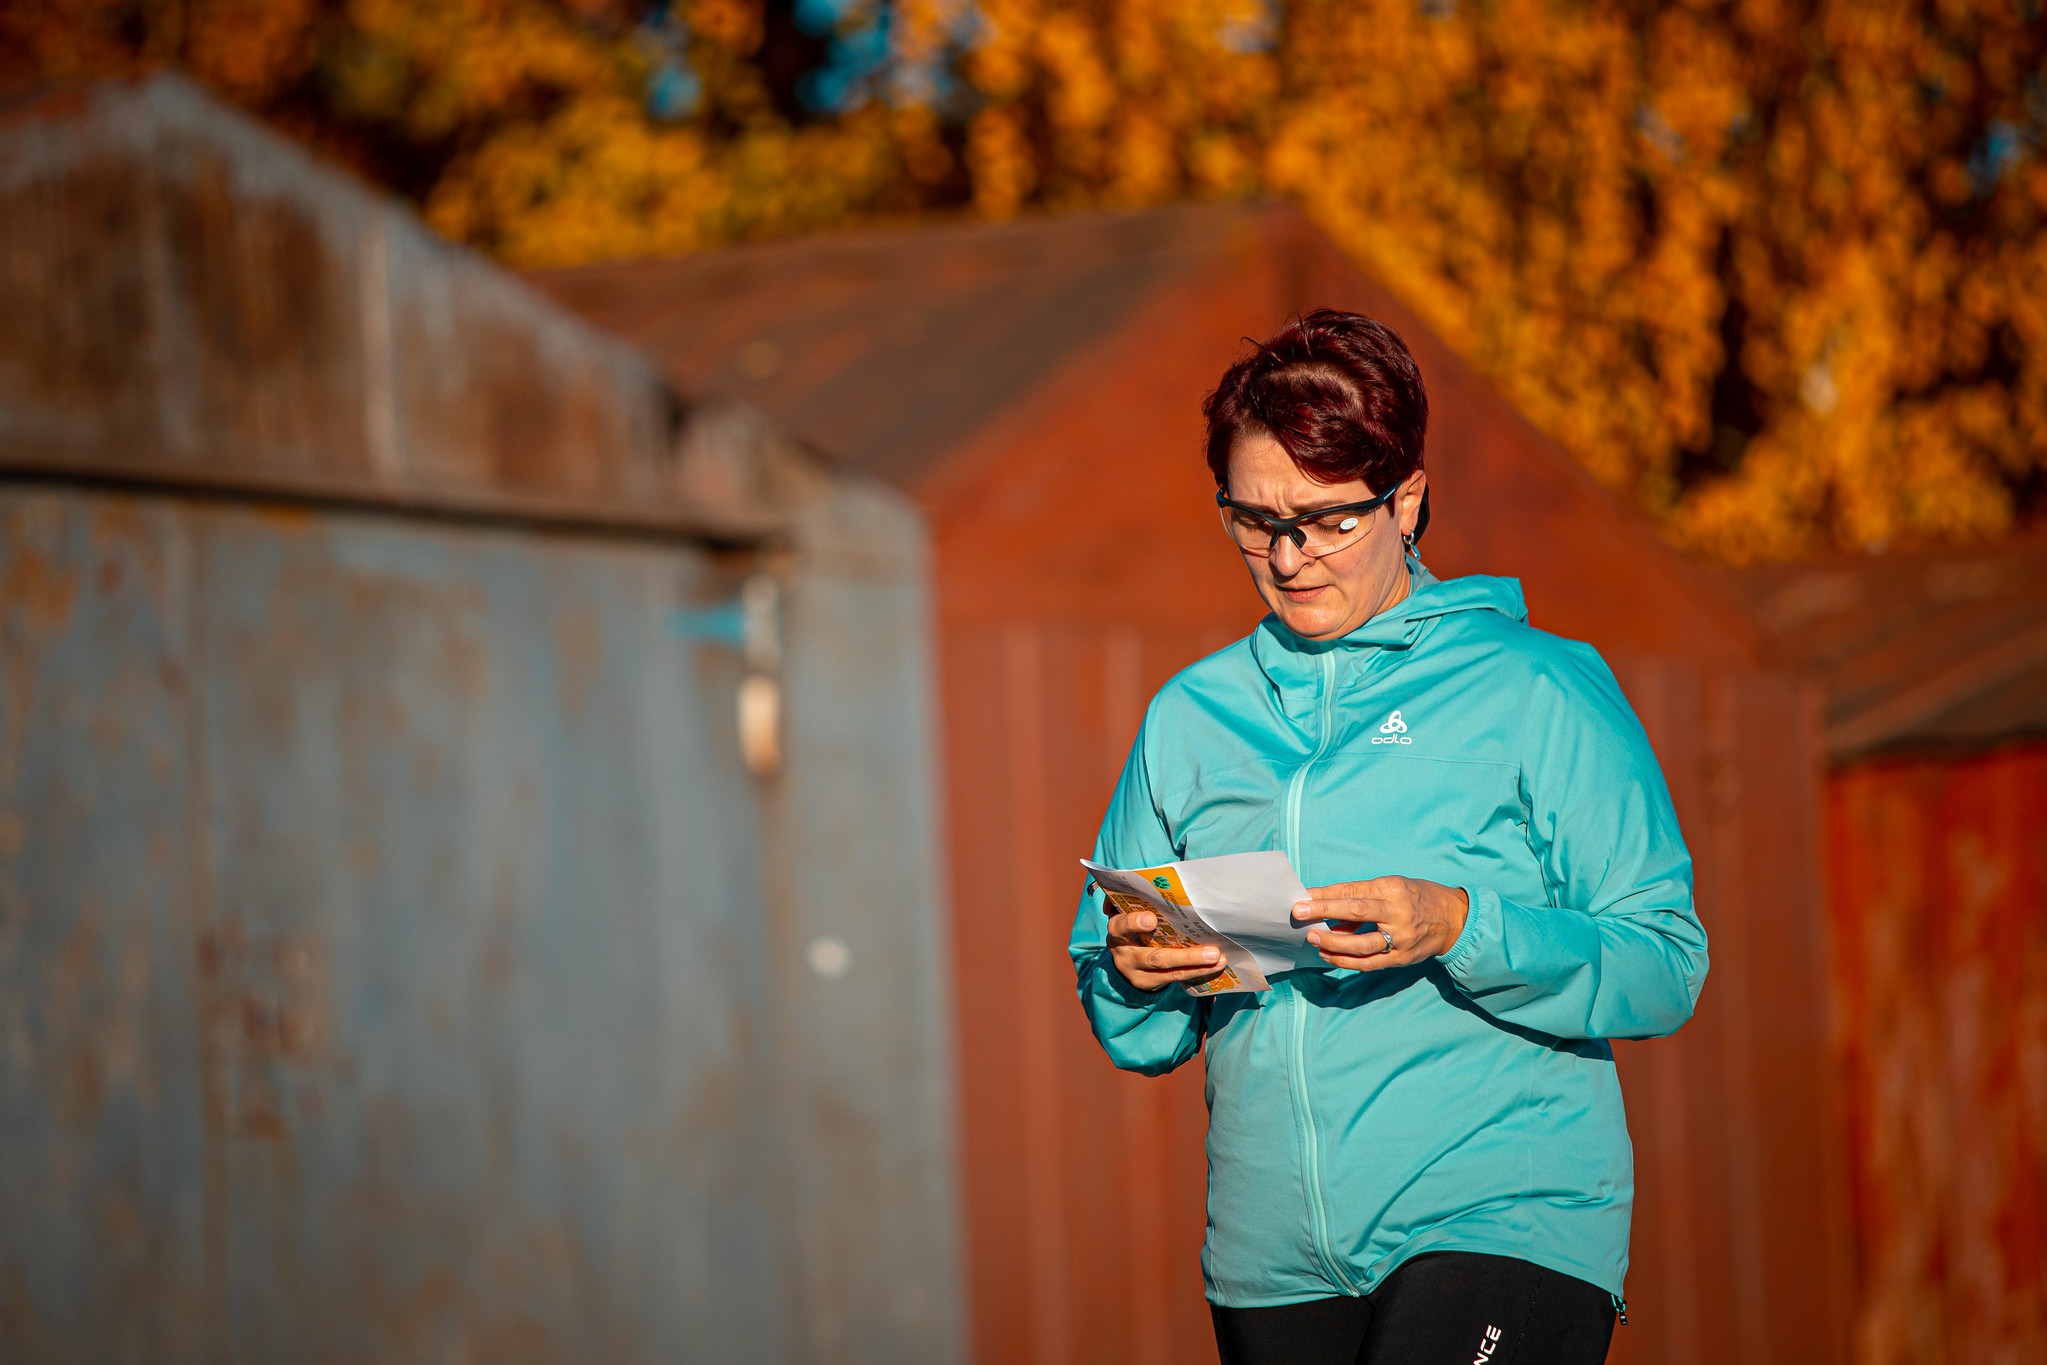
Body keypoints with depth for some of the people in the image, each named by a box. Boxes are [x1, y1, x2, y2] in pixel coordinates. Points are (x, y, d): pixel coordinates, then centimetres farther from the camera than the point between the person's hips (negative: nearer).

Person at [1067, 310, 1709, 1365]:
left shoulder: (1538, 692, 2)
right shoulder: (1190, 717, 14)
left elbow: (1664, 967, -4)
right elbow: (1137, 1039, 17)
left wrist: (1461, 930, -19)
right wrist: (1134, 972, -6)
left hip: (1503, 1225, -5)